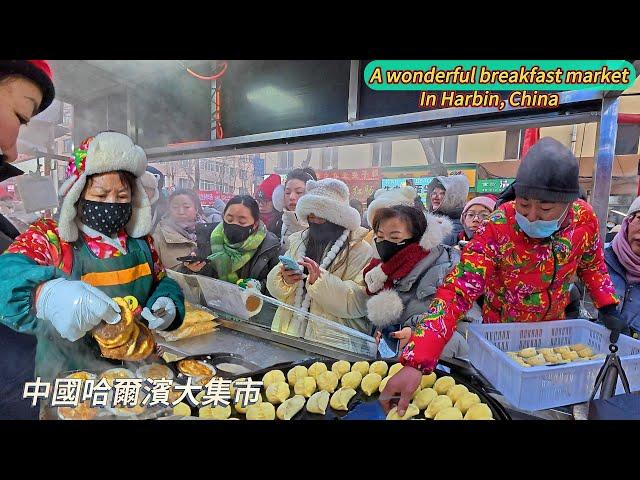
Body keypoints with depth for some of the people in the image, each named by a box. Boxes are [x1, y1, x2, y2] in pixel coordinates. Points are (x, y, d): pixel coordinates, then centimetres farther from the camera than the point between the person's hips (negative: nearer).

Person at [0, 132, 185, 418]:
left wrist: (167, 305, -12)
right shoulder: (48, 236, -11)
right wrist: (46, 295, -48)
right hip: (70, 377, -3)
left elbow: (162, 282, 10)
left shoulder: (140, 239, 1)